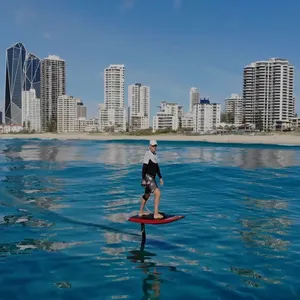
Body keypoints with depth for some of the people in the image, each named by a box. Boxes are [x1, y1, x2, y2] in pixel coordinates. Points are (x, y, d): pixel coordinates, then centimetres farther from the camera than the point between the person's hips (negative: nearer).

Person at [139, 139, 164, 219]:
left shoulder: (155, 154, 13)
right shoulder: (147, 154, -14)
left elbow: (157, 167, 21)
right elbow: (144, 168, -17)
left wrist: (160, 177, 20)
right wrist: (143, 179, -21)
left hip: (152, 178, 10)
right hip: (148, 177, -10)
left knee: (147, 194, 19)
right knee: (157, 193, -18)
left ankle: (141, 212, 33)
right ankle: (156, 214, -16)